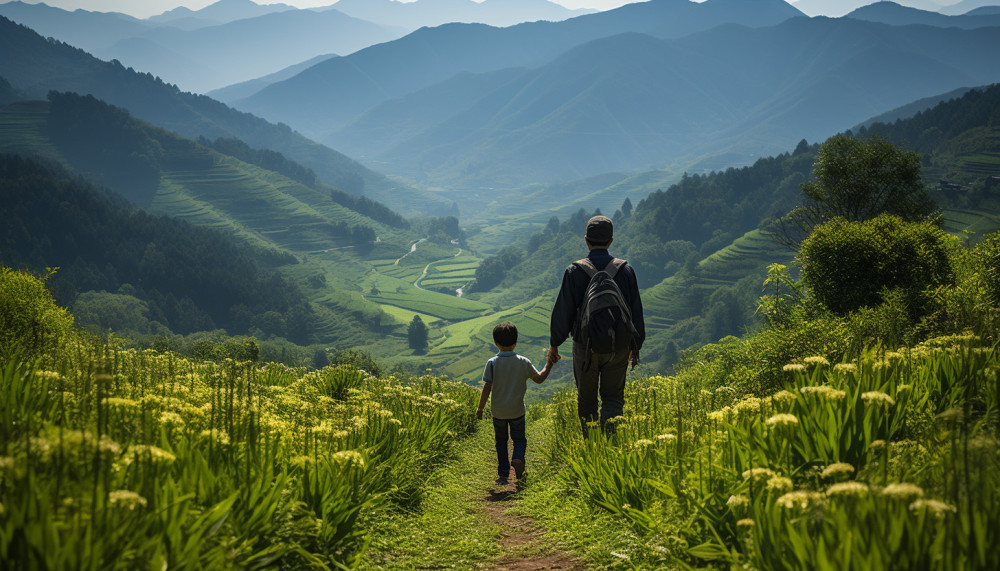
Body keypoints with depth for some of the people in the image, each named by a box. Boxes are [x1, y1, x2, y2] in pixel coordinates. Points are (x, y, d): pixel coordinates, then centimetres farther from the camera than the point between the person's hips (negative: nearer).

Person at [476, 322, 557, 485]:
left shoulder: (492, 363, -12)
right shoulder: (523, 362, -9)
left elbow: (487, 388, -13)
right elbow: (539, 379, 4)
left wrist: (480, 409, -4)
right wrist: (549, 365, 20)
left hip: (498, 411, 0)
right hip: (517, 410, 0)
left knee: (501, 441, 16)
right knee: (519, 439, 16)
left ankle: (503, 474, 13)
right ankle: (518, 458, -15)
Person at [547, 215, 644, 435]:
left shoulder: (575, 271, -9)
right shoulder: (625, 270, -3)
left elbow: (563, 311, -6)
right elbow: (636, 311, 3)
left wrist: (554, 343, 7)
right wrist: (636, 346, 15)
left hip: (585, 346, -1)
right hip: (618, 345, 1)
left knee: (586, 399, 14)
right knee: (613, 397, 10)